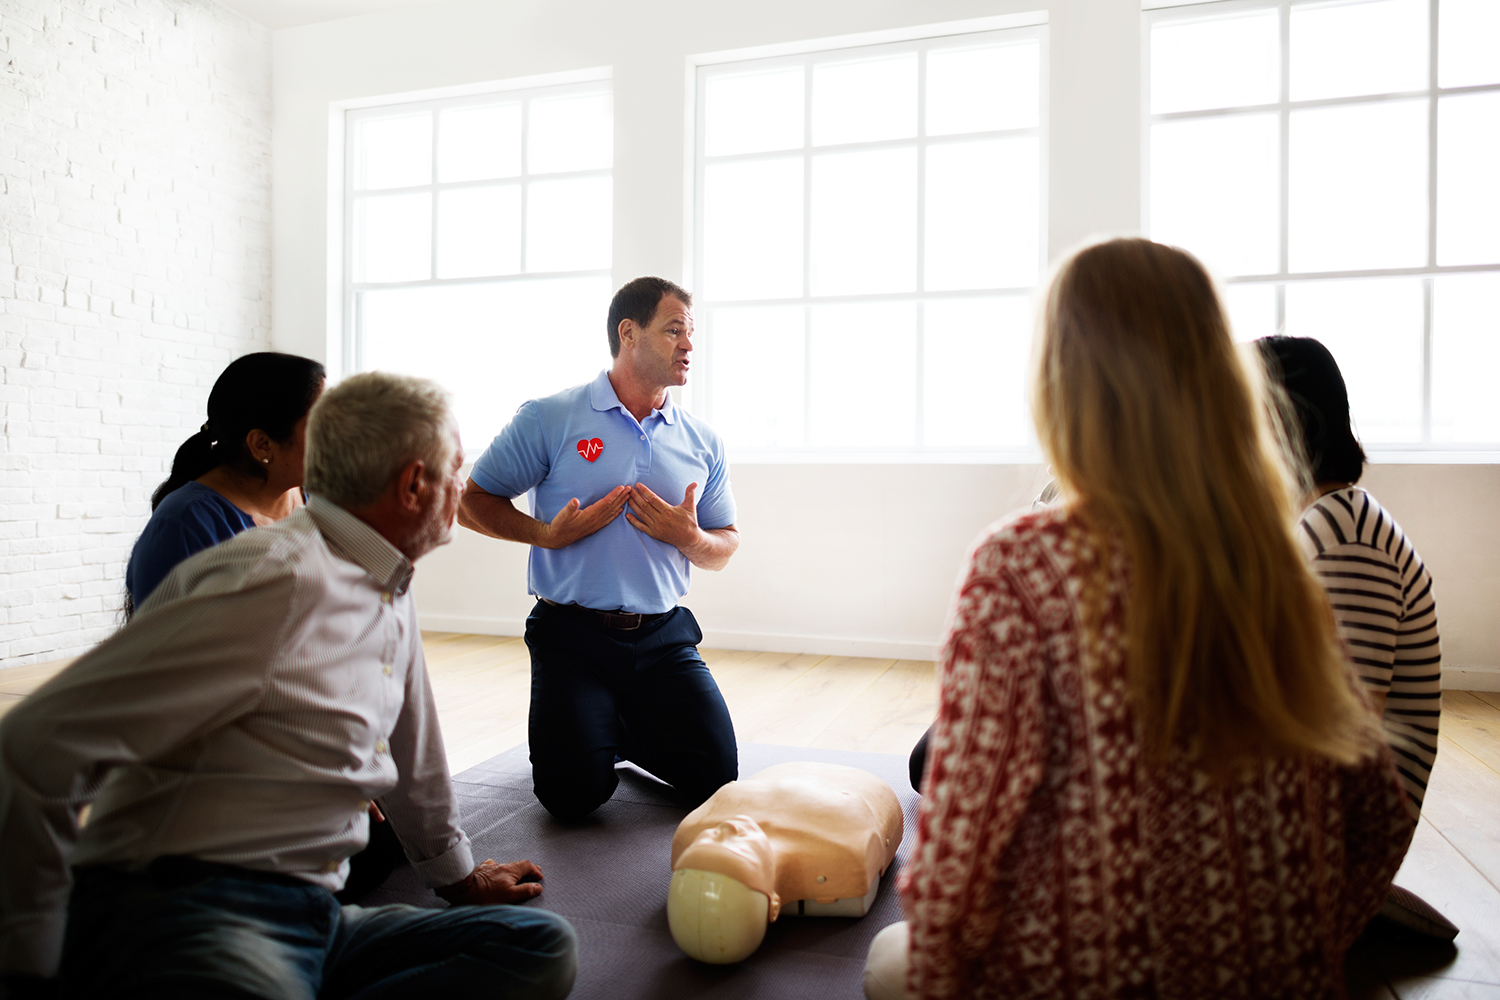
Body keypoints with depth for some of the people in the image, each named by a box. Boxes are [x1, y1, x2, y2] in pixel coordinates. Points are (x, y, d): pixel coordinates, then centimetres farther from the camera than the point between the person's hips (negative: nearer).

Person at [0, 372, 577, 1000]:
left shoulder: (392, 593, 13)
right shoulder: (280, 581, -17)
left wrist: (457, 873, 37)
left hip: (313, 918, 10)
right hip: (178, 912, -9)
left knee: (542, 946, -11)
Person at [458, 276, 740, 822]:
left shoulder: (703, 442, 8)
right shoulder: (549, 419, -3)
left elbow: (724, 548, 14)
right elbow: (472, 502, 2)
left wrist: (690, 538, -10)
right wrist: (547, 533, -14)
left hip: (664, 638, 4)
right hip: (573, 637, -3)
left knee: (715, 779, -6)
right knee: (573, 794, -13)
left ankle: (629, 733, 25)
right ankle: (586, 730, 22)